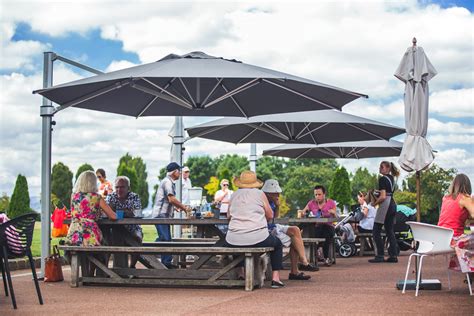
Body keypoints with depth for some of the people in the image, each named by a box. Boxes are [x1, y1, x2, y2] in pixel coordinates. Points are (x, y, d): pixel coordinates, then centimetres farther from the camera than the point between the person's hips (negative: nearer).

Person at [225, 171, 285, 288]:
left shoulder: (234, 195, 11)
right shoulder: (259, 194, 3)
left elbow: (228, 216, 21)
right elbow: (270, 215, 10)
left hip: (234, 242, 3)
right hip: (258, 239, -3)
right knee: (278, 244, 27)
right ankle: (275, 278, 14)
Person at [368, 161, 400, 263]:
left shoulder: (383, 179, -12)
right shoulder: (391, 178, 15)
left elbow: (383, 196, -20)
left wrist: (374, 203, -6)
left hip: (385, 205, -9)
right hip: (393, 204, 9)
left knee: (376, 231, -4)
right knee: (390, 231, 11)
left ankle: (380, 256, -7)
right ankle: (393, 255, 7)